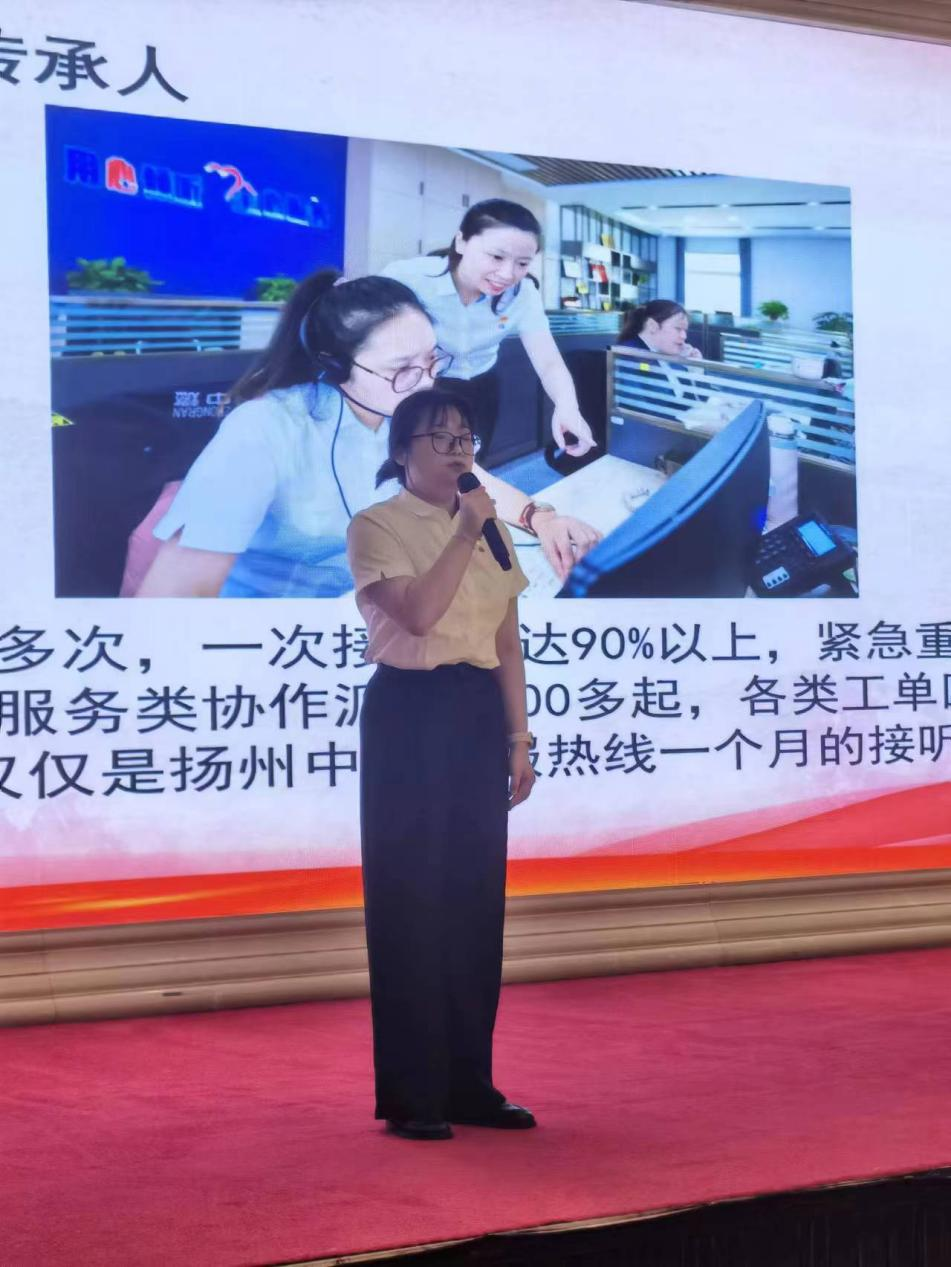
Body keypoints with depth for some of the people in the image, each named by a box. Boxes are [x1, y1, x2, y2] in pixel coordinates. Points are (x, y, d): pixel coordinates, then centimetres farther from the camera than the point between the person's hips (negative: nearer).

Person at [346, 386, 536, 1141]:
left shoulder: (489, 528, 13)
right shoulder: (377, 526, -5)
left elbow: (508, 641, 13)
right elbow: (419, 613, -21)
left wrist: (518, 738, 9)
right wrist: (465, 534, -17)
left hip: (479, 714, 6)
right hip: (409, 713, -6)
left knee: (477, 900, 8)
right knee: (411, 900, -3)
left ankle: (469, 1083, 17)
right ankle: (411, 1094, 4)